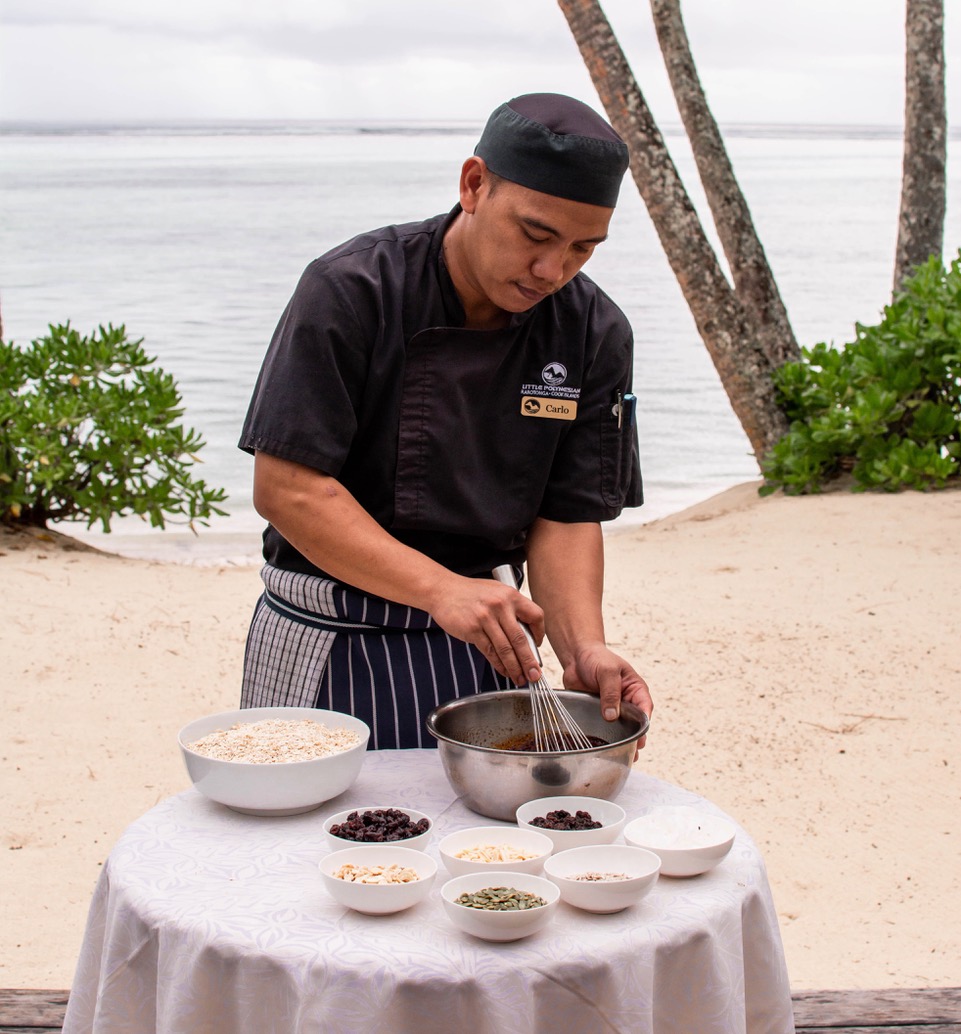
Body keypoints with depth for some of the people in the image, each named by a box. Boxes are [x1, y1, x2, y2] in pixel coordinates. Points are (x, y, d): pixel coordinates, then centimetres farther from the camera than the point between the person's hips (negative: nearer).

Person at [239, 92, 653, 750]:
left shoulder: (595, 333, -5)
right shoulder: (351, 292, -17)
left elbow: (567, 515, -3)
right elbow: (286, 487, -20)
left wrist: (583, 651, -20)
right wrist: (440, 589, -29)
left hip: (481, 646, 3)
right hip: (329, 645, -3)